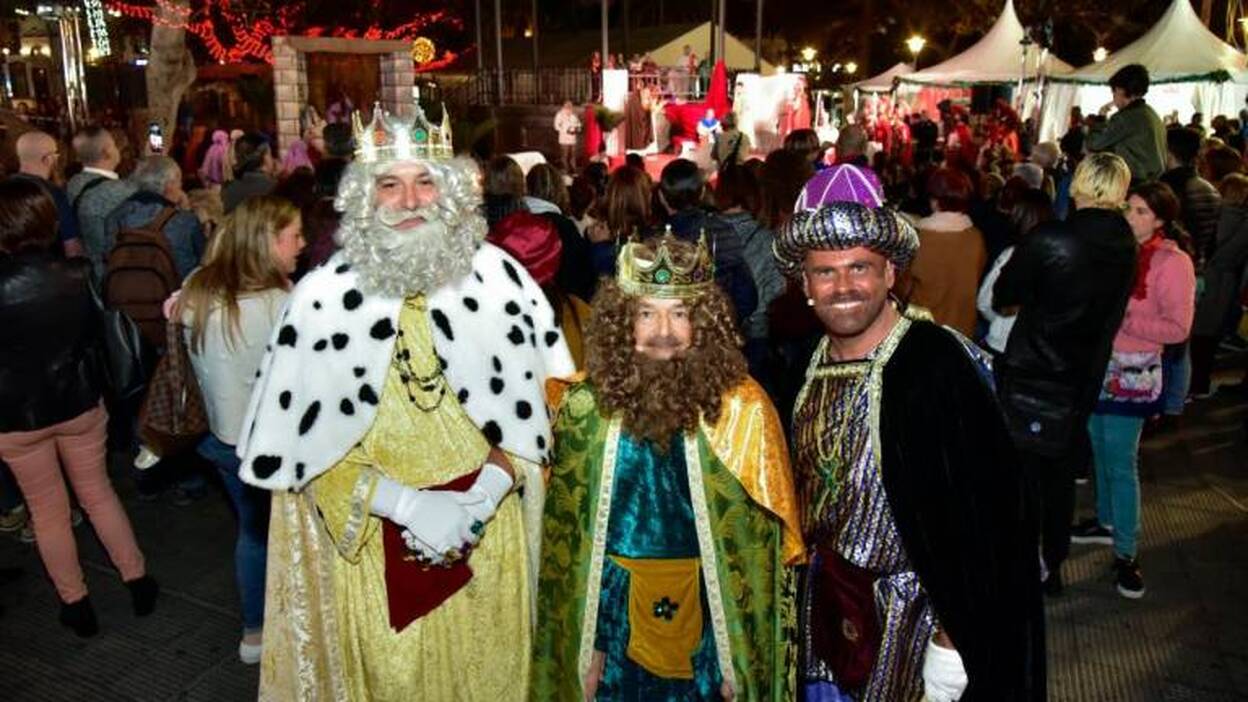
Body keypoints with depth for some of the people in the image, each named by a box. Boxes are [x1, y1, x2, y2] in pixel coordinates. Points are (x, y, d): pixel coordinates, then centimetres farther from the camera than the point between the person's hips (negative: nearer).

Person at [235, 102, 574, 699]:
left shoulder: (499, 276, -7)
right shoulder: (322, 297, -11)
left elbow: (541, 398, -1)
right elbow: (300, 447, -7)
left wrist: (488, 489, -14)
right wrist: (403, 501, -18)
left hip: (487, 532, 2)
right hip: (373, 539, -1)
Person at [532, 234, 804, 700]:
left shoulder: (741, 409, -12)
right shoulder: (586, 407, -8)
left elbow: (758, 545, -7)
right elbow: (564, 538, 0)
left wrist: (742, 660, -5)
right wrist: (591, 645, 2)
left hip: (708, 611, -1)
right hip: (615, 611, 1)